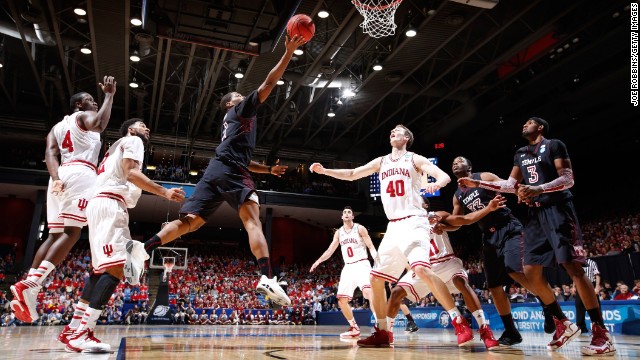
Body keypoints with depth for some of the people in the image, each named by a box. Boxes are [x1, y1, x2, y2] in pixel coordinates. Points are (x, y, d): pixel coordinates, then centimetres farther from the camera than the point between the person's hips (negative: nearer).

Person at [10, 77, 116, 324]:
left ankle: (27, 290, -4)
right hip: (80, 173, -8)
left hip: (61, 174, 8)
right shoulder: (85, 116, 10)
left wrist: (56, 178, -6)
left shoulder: (57, 127, 30)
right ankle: (30, 284, -25)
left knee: (55, 235, 7)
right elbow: (99, 125, -17)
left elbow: (50, 153, 10)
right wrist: (109, 95, -6)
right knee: (72, 232, -13)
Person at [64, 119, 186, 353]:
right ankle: (80, 335, -24)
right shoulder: (132, 141, 3)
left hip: (102, 204, 11)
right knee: (116, 268, -19)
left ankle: (76, 329, 12)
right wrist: (165, 192, -17)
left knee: (101, 268, 11)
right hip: (110, 205, -11)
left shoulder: (118, 148, 32)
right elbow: (131, 173, -14)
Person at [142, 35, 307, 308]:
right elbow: (268, 84, 4)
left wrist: (269, 169, 35)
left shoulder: (233, 124, 38)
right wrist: (289, 51, 6)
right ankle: (267, 279, -34)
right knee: (252, 220, -20)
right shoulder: (241, 110, 15)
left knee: (190, 221, 5)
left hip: (217, 172, 9)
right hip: (230, 172, -9)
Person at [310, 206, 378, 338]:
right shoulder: (338, 232, 12)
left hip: (361, 265, -6)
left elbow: (371, 246, -7)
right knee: (341, 299, 1)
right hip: (348, 267, 6)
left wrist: (377, 259, -25)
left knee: (368, 291, -30)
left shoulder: (360, 228, -2)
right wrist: (319, 261, -1)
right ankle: (354, 328, 15)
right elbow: (330, 250, 14)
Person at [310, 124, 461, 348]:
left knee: (421, 269, -29)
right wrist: (324, 171, 10)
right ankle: (382, 332, 13)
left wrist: (436, 184, -31)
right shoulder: (381, 162, 18)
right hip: (394, 226, 7)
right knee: (376, 277, 3)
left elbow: (445, 176, -8)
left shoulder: (415, 159, 2)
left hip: (413, 222, -6)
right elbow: (351, 175, 20)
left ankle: (459, 321, -19)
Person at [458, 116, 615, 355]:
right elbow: (511, 185, 20)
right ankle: (563, 325, 12)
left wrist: (540, 189, -26)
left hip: (557, 210, -7)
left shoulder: (554, 145, 0)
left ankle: (602, 334, -7)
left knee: (574, 268, -14)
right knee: (531, 272, 0)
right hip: (535, 214, 7)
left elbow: (568, 179, -9)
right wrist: (478, 184, 13)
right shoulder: (520, 154, 21)